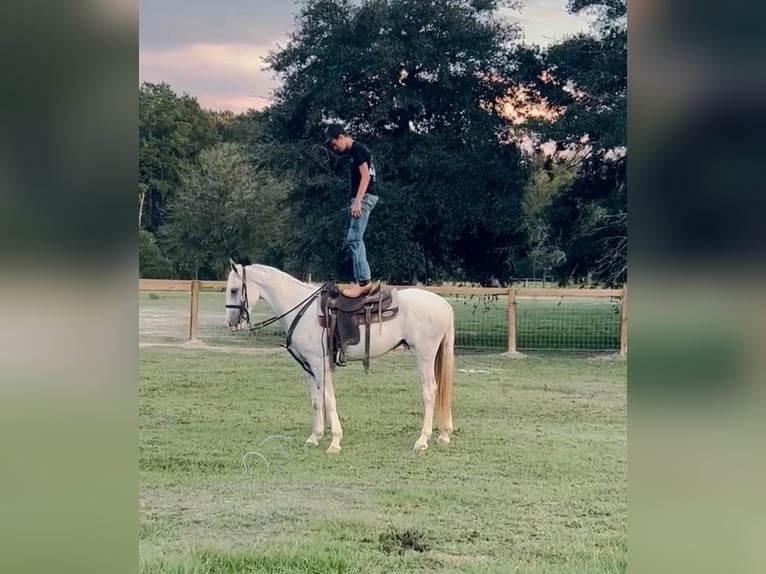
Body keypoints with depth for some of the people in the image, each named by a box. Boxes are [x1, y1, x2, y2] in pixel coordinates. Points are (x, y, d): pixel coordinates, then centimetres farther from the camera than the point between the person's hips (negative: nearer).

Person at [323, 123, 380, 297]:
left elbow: (366, 176, -19)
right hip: (364, 197, 11)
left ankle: (363, 281, -20)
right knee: (356, 239, 11)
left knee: (354, 238, -15)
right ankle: (363, 281, 10)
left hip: (364, 197, -11)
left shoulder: (357, 149, -11)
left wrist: (357, 201, -24)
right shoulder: (357, 149, 19)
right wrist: (356, 201, 22)